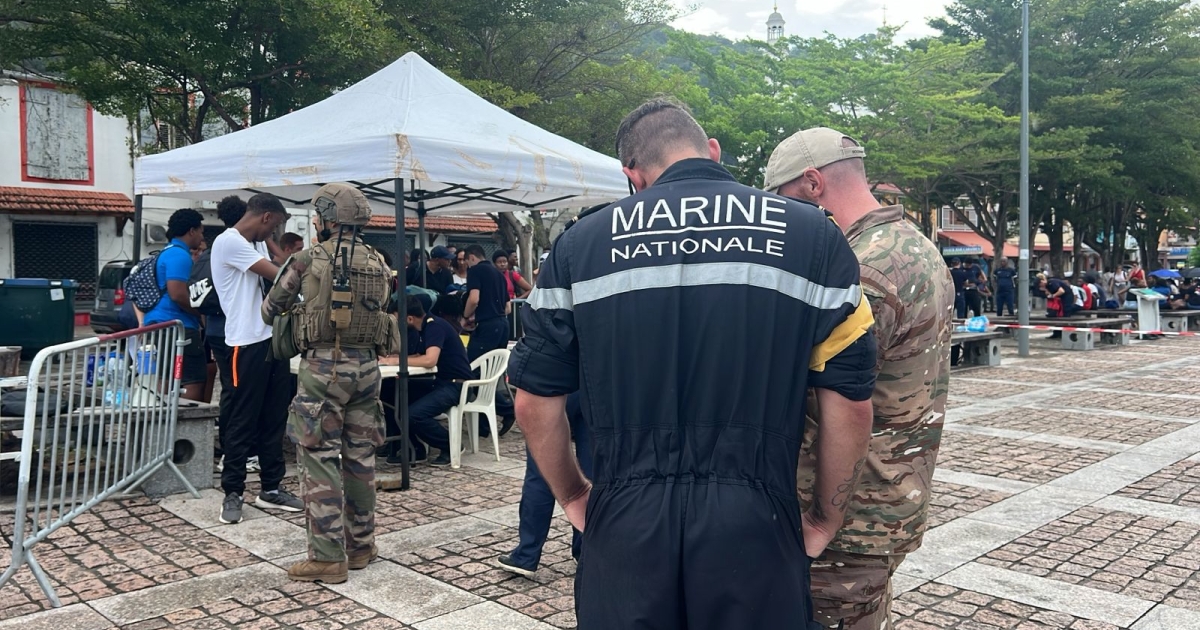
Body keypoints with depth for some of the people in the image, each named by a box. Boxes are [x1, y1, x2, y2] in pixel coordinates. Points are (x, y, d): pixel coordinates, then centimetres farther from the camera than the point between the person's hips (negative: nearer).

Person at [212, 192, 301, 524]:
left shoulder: (257, 245, 18)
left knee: (274, 418, 12)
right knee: (243, 421, -1)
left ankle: (271, 489, 21)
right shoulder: (229, 241, -12)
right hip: (247, 344, -9)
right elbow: (279, 276, -15)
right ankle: (232, 493, 11)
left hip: (273, 339, 9)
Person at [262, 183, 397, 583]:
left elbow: (271, 308, 6)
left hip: (323, 366, -5)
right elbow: (379, 308, 9)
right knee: (360, 457, 13)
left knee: (321, 460, 0)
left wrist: (275, 320, 28)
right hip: (366, 366, 5)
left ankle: (328, 558, 1)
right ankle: (361, 545, 23)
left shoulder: (310, 260, -6)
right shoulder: (378, 264, 6)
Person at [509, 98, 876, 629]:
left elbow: (535, 403, 4)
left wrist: (573, 496, 18)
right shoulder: (813, 235, 0)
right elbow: (850, 403, -2)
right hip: (754, 522, 0)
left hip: (626, 524, 1)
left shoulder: (582, 242, 2)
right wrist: (825, 519, 11)